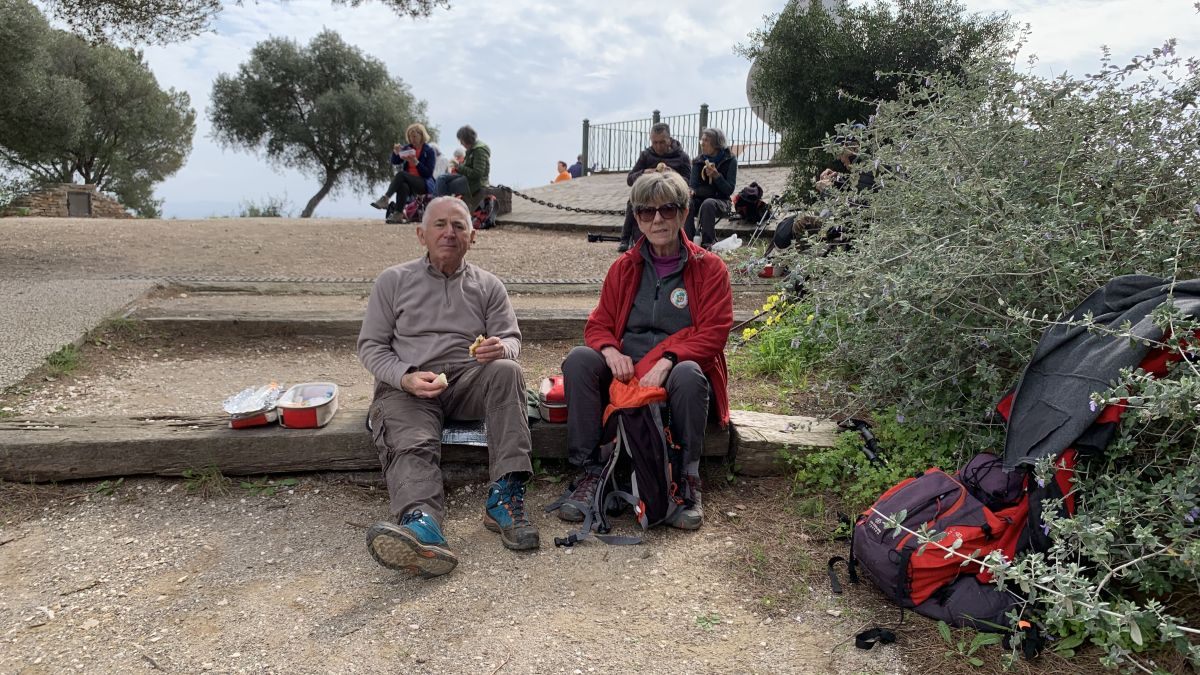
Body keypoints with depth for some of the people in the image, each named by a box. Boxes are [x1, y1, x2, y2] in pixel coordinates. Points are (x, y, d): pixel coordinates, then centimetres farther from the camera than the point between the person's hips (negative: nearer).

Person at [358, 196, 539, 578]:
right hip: (406, 387, -1)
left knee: (506, 370, -31)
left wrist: (501, 348, -16)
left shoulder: (488, 286, 18)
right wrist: (406, 377, -12)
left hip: (468, 381, 2)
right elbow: (370, 346, 9)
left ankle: (504, 499, -38)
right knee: (412, 446, -32)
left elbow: (512, 339, 12)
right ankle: (422, 526, -62)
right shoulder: (393, 281, 14)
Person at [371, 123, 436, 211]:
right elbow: (394, 162, 6)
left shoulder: (429, 151, -1)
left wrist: (416, 162, -21)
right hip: (409, 182, 4)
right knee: (403, 186, -35)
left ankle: (385, 199, -39)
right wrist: (396, 152, -14)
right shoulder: (407, 148, 13)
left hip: (425, 184, -3)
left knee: (401, 174, -30)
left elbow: (428, 174, -8)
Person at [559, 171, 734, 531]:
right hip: (625, 373, 3)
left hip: (675, 372, -3)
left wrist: (667, 361, -24)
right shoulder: (624, 268, 12)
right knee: (578, 359, -24)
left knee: (688, 375, -37)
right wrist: (611, 352, -15)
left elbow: (712, 334, -8)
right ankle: (588, 471, -21)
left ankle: (688, 479, -21)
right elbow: (598, 325, 10)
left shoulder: (709, 267, 2)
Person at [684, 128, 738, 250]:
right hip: (700, 199, 3)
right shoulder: (698, 161, 5)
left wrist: (716, 175, -23)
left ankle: (708, 243, -28)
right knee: (686, 204, -29)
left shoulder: (730, 160, -3)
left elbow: (729, 190, -9)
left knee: (708, 204, -36)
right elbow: (694, 187, -1)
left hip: (721, 201, -3)